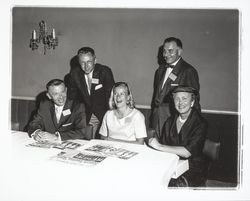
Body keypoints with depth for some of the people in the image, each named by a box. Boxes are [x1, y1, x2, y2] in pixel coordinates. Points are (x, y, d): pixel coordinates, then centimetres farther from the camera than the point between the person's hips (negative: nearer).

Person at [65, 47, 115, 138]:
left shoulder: (105, 71, -14)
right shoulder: (74, 72, -6)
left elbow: (111, 95, -11)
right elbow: (72, 95, 4)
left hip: (104, 113, -2)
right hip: (86, 115, 2)